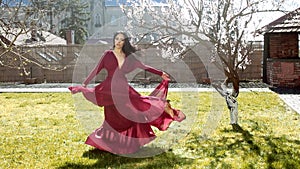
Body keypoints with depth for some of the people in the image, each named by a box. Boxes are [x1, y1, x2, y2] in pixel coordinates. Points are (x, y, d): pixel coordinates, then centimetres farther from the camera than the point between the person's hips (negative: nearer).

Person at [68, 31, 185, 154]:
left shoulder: (129, 56, 7)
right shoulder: (108, 54, 1)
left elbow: (143, 66, 14)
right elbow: (97, 70, 0)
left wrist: (161, 73, 16)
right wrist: (84, 83, -4)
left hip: (123, 89, 2)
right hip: (109, 89, -2)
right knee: (113, 120, 2)